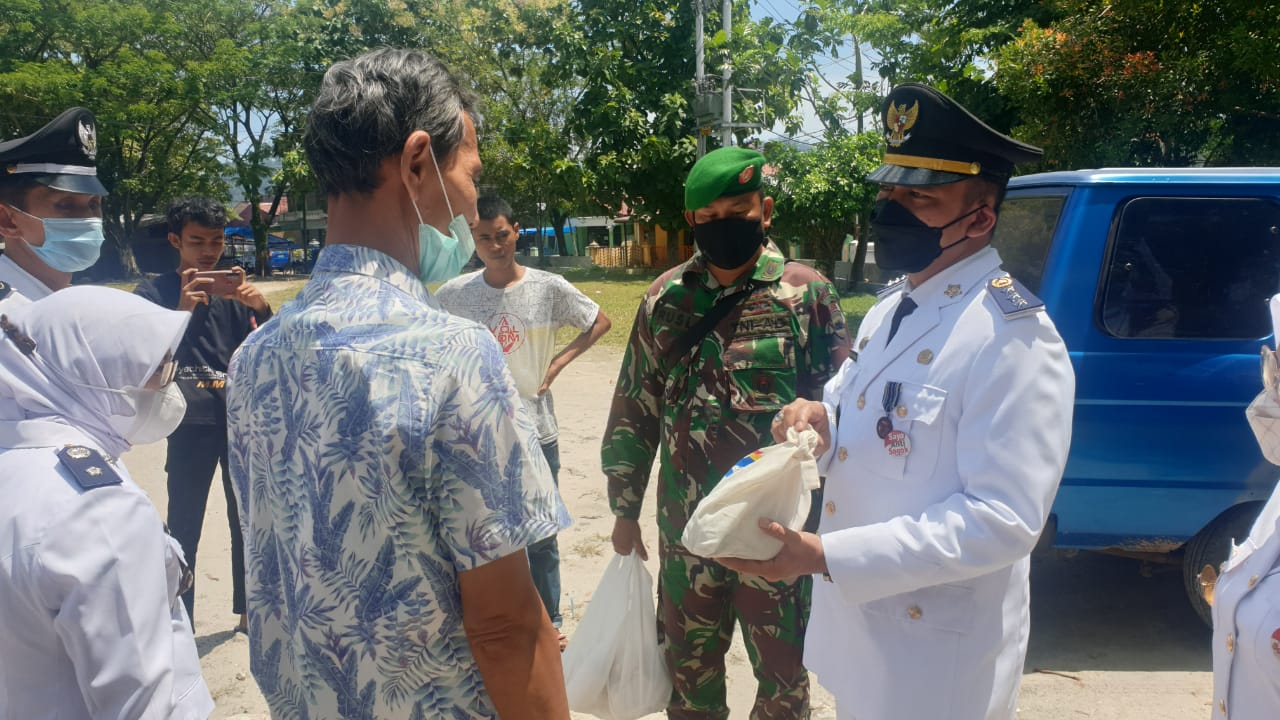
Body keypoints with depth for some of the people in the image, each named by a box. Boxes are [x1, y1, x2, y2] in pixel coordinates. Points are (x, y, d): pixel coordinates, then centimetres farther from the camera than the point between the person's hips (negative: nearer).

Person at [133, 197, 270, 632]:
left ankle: (248, 611, 23)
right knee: (184, 529, 0)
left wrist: (260, 307, -20)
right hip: (191, 424, -3)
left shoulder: (234, 290, 9)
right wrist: (181, 311, -26)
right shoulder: (154, 293, 2)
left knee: (246, 520, 9)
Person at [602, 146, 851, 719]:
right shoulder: (665, 298, 3)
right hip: (686, 529, 3)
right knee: (688, 670, 18)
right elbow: (634, 410, 7)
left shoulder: (806, 293, -6)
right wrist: (625, 509, 9)